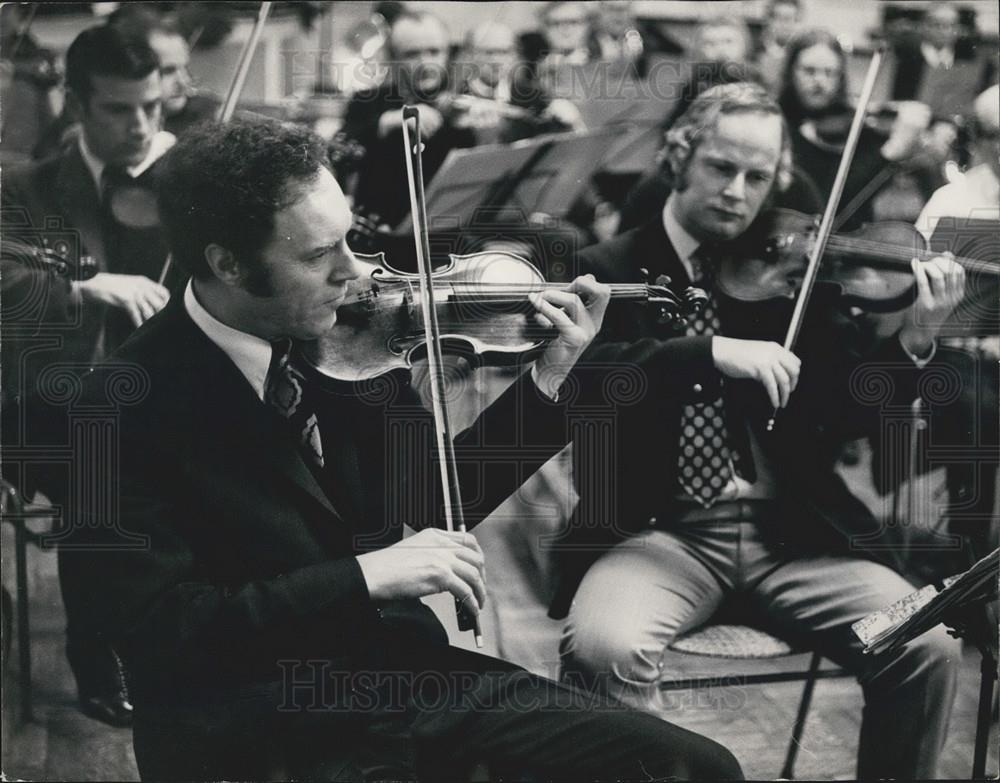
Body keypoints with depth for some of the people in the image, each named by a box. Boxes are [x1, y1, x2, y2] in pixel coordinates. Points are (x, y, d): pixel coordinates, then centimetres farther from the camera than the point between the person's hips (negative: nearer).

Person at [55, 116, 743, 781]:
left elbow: (435, 504, 14)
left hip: (410, 671, 6)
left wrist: (548, 378, 2)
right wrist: (363, 576, -24)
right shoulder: (126, 403, -15)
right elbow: (161, 631, -19)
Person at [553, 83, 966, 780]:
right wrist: (713, 351, -28)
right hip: (659, 530, -2)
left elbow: (846, 414, 3)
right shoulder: (608, 270, 3)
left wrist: (914, 340, -15)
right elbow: (581, 374, -17)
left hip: (788, 531, 2)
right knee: (604, 645, -33)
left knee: (929, 645, -18)